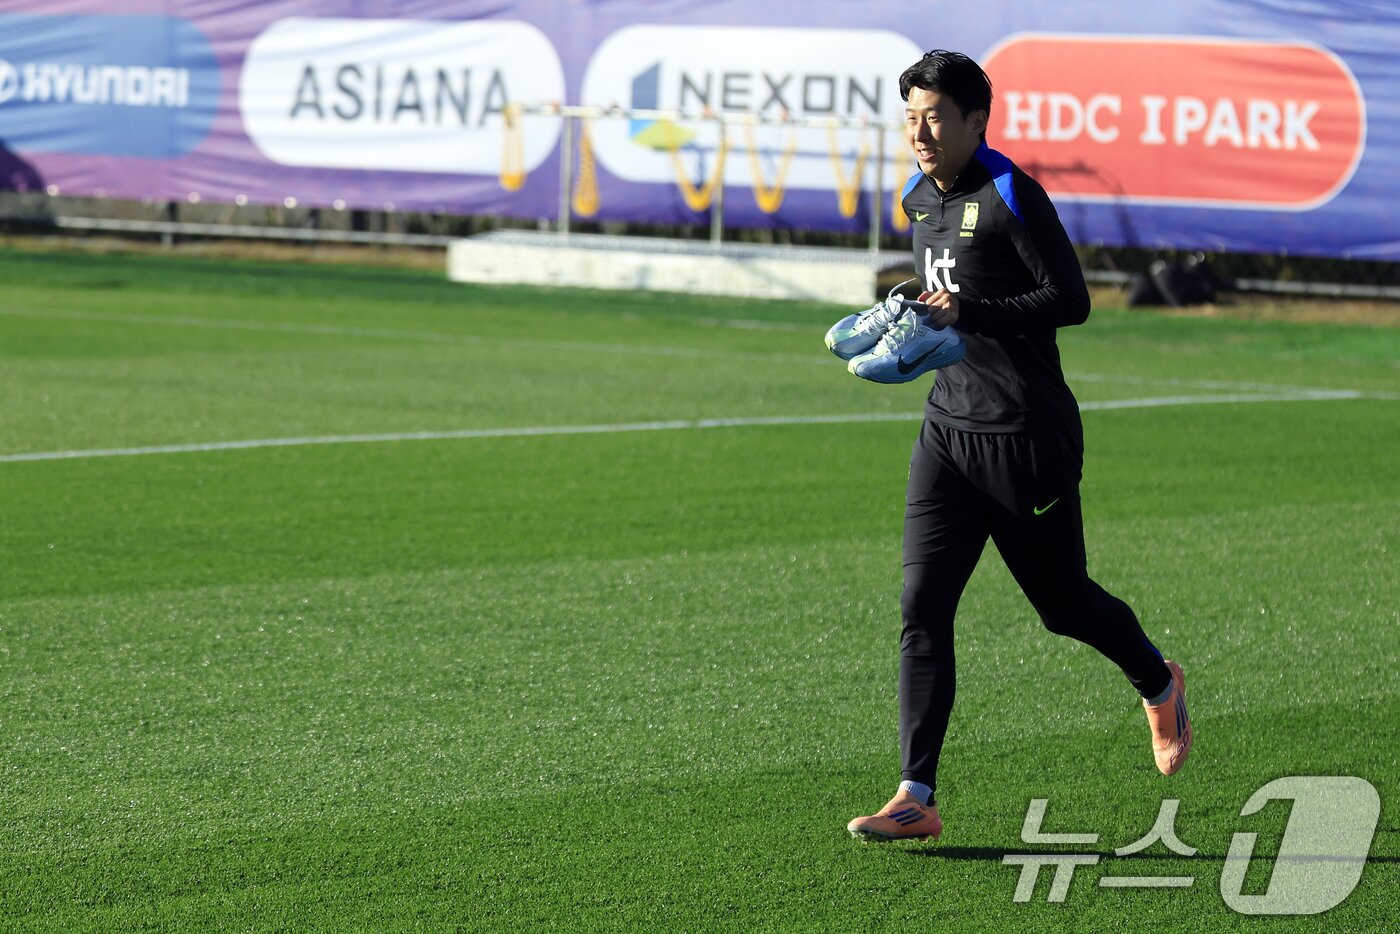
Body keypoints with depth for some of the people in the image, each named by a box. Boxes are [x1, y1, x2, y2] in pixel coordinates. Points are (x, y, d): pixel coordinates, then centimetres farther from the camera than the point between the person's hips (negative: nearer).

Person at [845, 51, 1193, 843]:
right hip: (948, 427, 7)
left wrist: (967, 313, -23)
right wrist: (916, 319, 9)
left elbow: (1071, 301, -17)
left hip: (1026, 435, -7)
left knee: (1064, 603, 9)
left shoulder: (1011, 195, -14)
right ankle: (917, 799, -8)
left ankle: (1160, 684, 41)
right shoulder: (921, 200, 11)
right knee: (924, 606, -6)